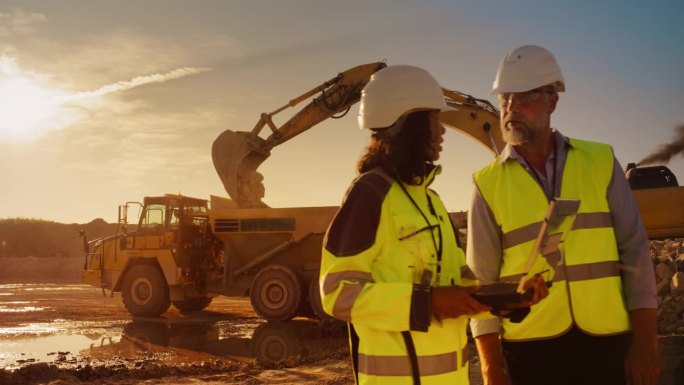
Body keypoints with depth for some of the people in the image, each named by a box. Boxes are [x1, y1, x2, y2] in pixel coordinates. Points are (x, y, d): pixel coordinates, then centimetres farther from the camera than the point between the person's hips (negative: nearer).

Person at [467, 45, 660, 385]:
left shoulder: (600, 161, 1)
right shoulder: (489, 184, -2)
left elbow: (635, 251, 2)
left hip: (607, 343, 1)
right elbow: (483, 281, -1)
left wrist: (645, 341, -1)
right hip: (529, 349, -1)